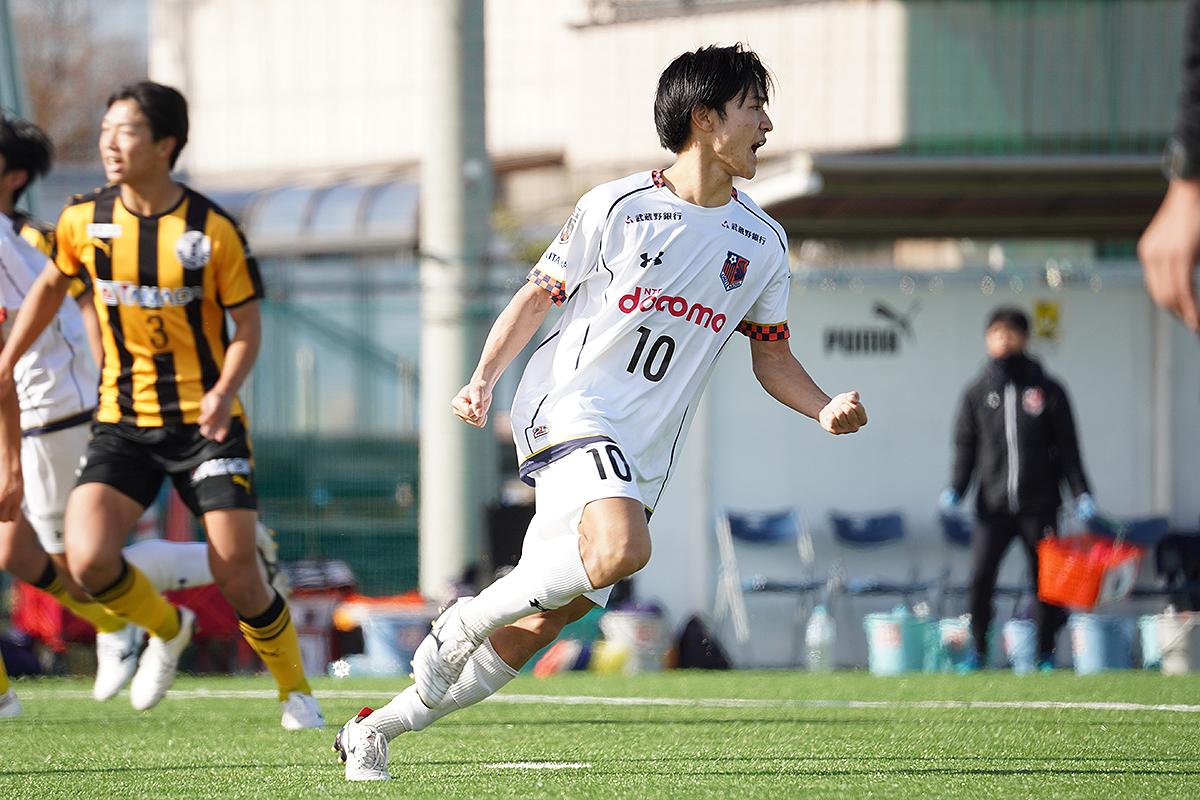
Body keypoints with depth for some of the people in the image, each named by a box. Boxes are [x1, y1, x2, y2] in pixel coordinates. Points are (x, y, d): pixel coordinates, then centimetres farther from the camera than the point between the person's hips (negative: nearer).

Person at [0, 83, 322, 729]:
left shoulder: (212, 229, -10)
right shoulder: (84, 221, -2)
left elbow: (247, 325, -3)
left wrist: (224, 392, -21)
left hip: (205, 423, -2)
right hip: (123, 425, 2)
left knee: (237, 578, -10)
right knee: (88, 560, -18)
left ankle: (296, 691, 17)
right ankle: (167, 630, 14)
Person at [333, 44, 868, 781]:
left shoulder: (763, 243, 10)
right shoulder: (618, 207, -4)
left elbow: (771, 356, 16)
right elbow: (538, 296, 4)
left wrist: (826, 410, -2)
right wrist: (484, 379, -9)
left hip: (642, 456, 5)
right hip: (570, 409, -5)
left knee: (540, 626, 2)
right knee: (623, 549, -34)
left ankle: (377, 729, 17)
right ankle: (465, 620, -12)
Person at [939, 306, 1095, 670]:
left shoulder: (1048, 391, 6)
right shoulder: (977, 394, 9)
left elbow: (1067, 446, 8)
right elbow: (965, 446, 11)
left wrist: (1081, 493, 0)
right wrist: (955, 489, -4)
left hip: (1039, 505, 0)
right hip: (994, 505, 0)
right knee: (980, 578, -12)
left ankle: (1046, 654, 14)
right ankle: (978, 651, 1)